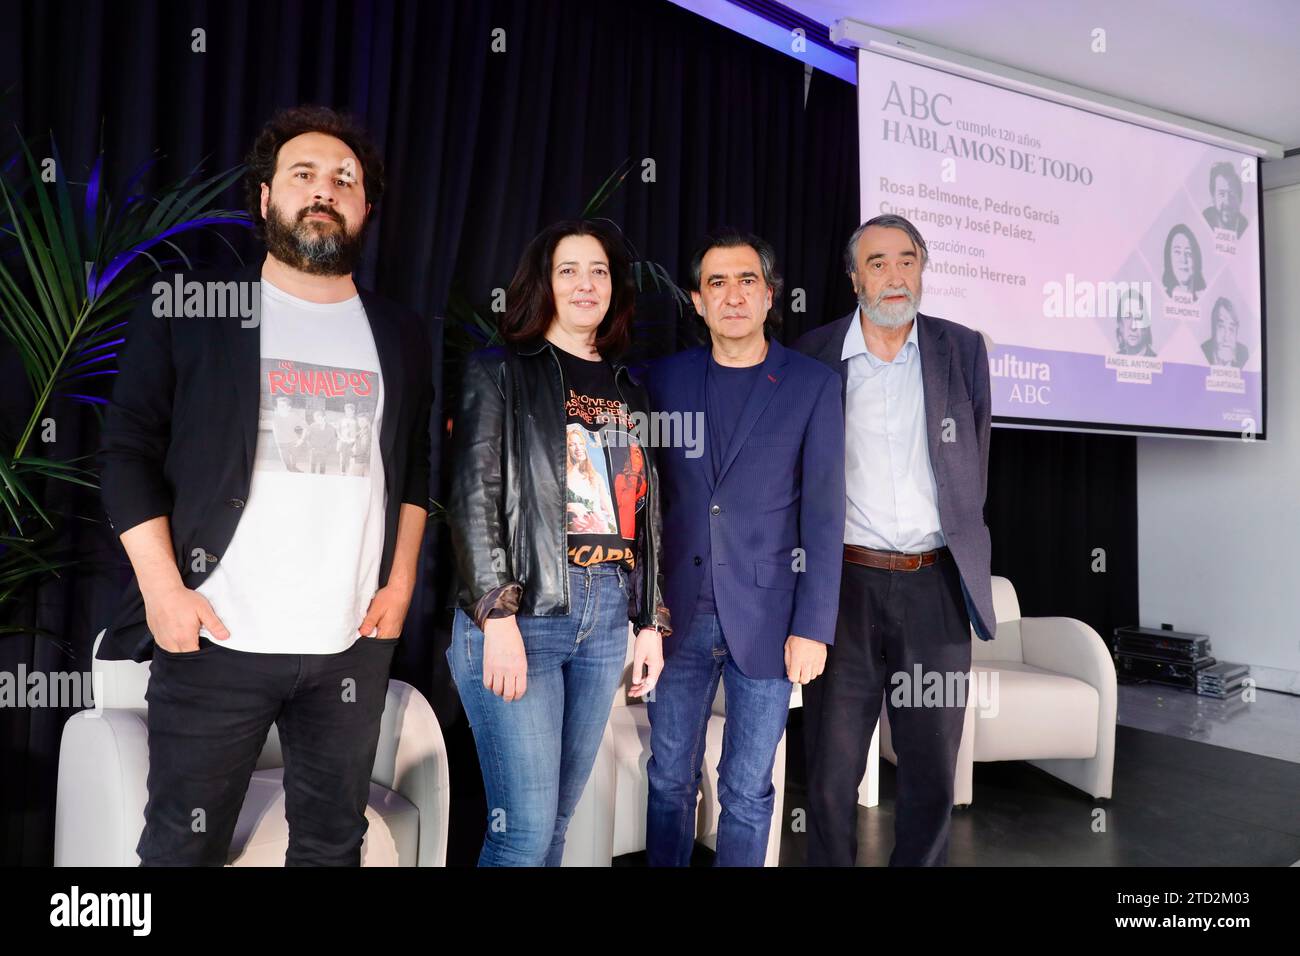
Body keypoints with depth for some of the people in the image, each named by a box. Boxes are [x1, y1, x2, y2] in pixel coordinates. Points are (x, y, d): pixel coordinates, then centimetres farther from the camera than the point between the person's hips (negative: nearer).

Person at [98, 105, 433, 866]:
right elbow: (129, 453, 0)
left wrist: (402, 583, 4)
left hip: (354, 644, 2)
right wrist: (163, 589, -9)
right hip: (214, 638, -2)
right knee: (182, 846, 7)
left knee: (333, 842, 12)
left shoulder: (403, 335, 10)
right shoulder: (189, 312, 2)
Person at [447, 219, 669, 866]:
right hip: (521, 609, -5)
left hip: (607, 618, 5)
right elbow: (475, 498, -7)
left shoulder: (628, 392, 17)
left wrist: (652, 622, 12)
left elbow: (648, 514, 16)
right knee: (525, 829, -6)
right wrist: (497, 617, -15)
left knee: (557, 817, 11)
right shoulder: (500, 372, 2)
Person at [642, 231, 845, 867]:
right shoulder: (664, 378, 5)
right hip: (679, 615, 2)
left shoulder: (813, 386, -1)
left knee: (747, 791, 9)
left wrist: (813, 627, -6)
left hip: (765, 617, -2)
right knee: (669, 780, 13)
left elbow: (823, 516, -3)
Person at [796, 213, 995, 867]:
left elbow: (975, 463, 16)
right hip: (843, 584, -1)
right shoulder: (814, 353, 2)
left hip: (935, 586, 2)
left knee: (932, 773, 12)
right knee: (832, 773, 7)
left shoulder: (962, 349, 6)